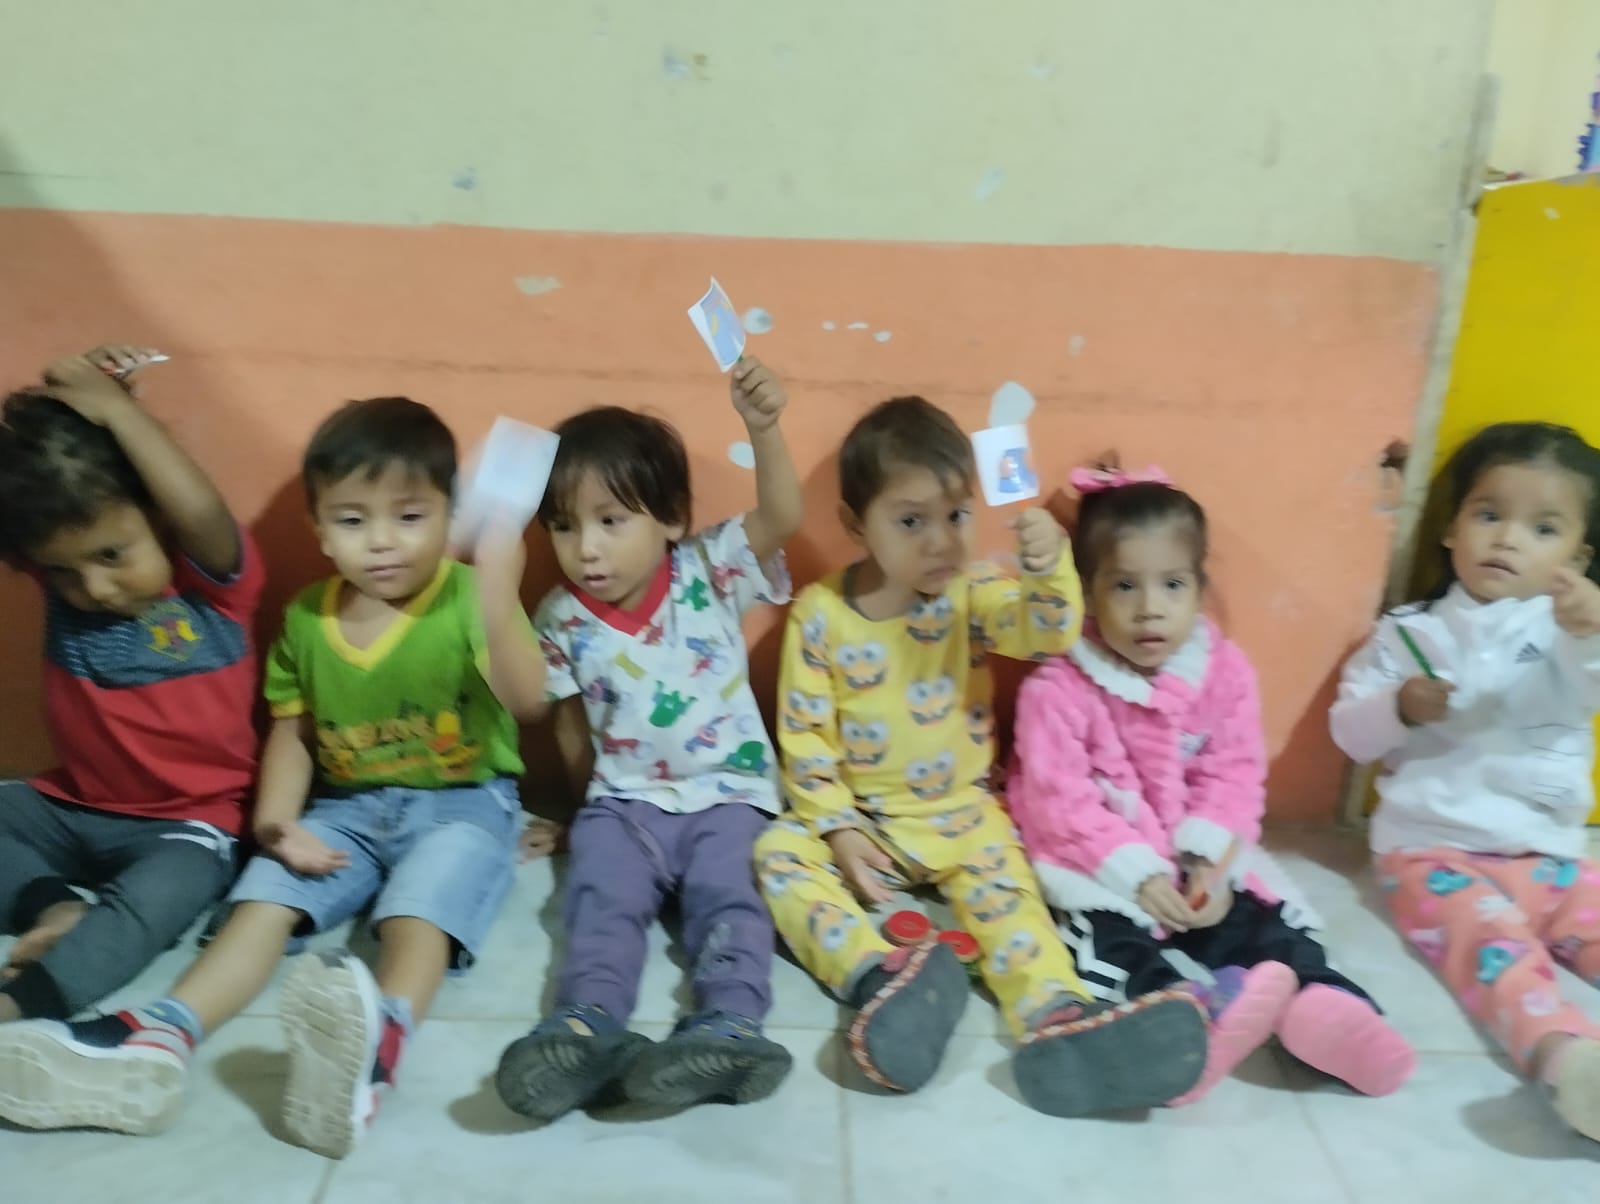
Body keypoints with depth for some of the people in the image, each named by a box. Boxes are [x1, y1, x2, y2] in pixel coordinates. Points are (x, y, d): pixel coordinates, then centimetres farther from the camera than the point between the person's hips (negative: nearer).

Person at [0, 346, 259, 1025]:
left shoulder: (213, 580, -14)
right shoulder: (62, 565, 1)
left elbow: (201, 512, -36)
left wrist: (114, 407, -27)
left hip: (187, 822, -6)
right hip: (68, 808, 6)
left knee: (158, 897, -34)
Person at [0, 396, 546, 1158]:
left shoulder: (469, 598, -13)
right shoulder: (306, 618, 3)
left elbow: (527, 699, -29)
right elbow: (292, 733, 11)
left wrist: (499, 605, -48)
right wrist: (277, 822, -8)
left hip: (463, 802, -5)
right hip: (347, 807, 6)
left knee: (418, 909, -33)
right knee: (264, 896, -18)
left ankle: (381, 1037, -58)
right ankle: (160, 1038, -33)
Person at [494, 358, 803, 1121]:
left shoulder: (711, 572, -7)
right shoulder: (562, 619, 0)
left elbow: (781, 519, -24)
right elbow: (568, 721, 12)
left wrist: (763, 430, -37)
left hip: (726, 796, -1)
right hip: (622, 802, 2)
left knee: (728, 898, -24)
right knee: (600, 900, -23)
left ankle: (729, 1025, -41)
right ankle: (588, 1026, -41)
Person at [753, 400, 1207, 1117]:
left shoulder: (974, 594, -6)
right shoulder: (820, 613, -9)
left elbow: (1052, 633, -23)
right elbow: (804, 734, -7)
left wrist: (1050, 571, -44)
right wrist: (837, 827, -13)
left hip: (960, 813, 1)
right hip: (857, 818, 0)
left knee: (1002, 883, -24)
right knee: (780, 852, -24)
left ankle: (1056, 1017, -41)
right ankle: (876, 978, -42)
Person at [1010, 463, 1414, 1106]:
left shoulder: (1223, 670, -3)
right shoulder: (1057, 688, -15)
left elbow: (1234, 776, -4)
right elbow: (1058, 800, -18)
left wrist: (1210, 860, -20)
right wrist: (1138, 873, -26)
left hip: (1197, 859, 5)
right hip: (1100, 865, -4)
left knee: (1263, 916, -15)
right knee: (1100, 929, -31)